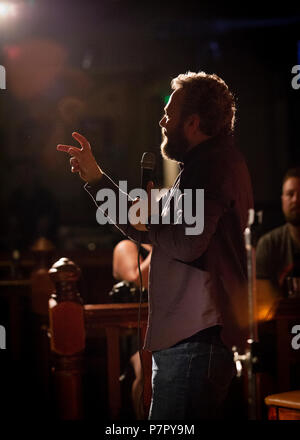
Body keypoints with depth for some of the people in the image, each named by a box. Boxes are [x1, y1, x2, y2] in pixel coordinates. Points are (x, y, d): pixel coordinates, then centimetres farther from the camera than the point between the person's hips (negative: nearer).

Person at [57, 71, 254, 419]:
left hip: (194, 336, -11)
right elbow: (146, 232, 28)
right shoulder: (215, 162, 23)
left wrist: (148, 218, -5)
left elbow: (187, 243, -25)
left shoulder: (211, 162, -11)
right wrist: (95, 178, 25)